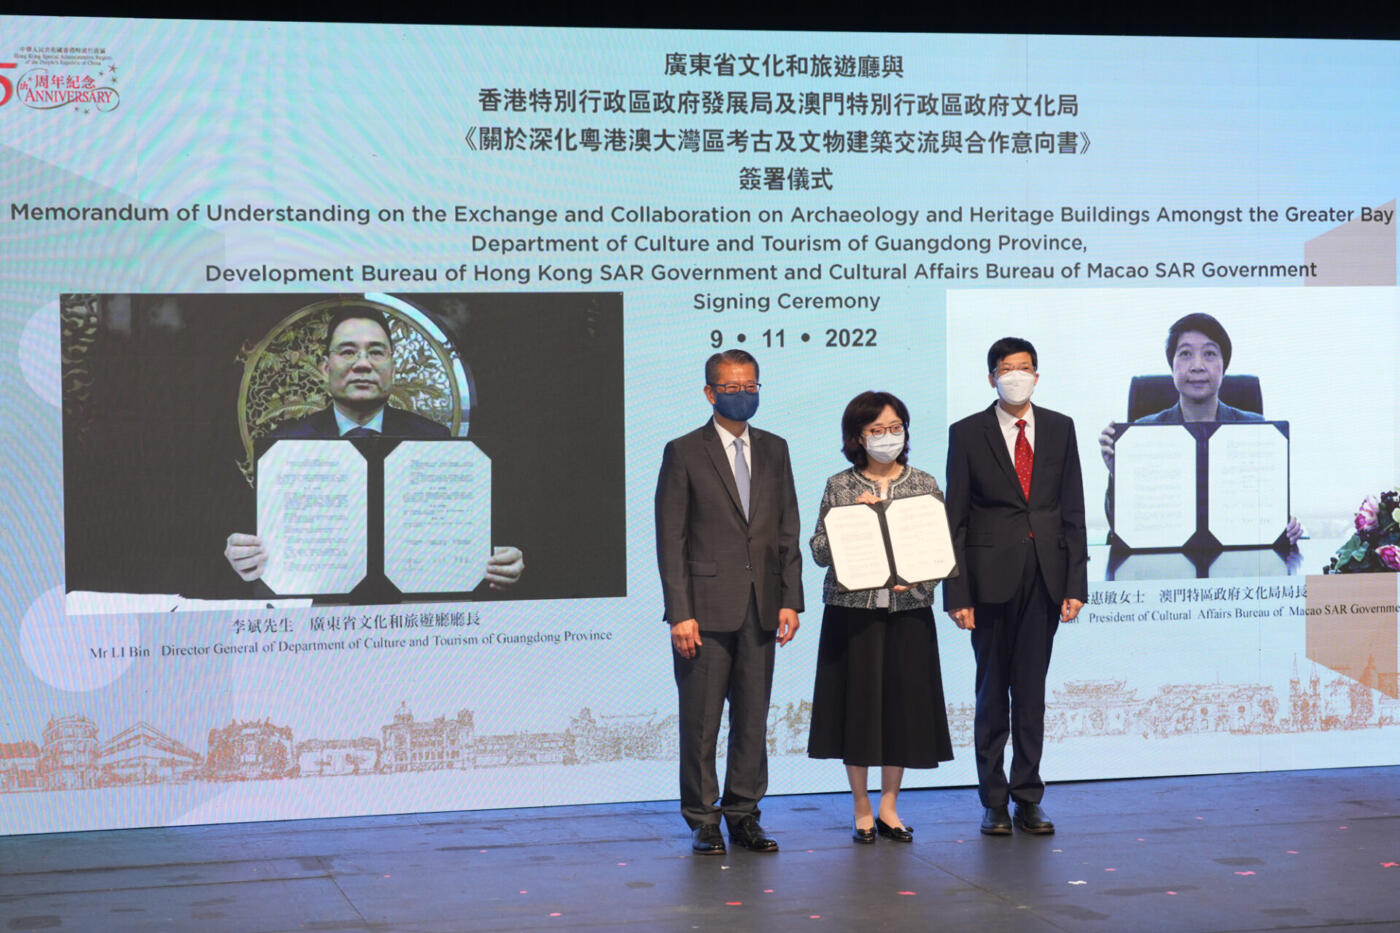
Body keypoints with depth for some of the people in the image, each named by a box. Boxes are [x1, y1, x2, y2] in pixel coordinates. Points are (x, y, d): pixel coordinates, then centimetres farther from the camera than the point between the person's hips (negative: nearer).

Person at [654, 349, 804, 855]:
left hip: (760, 605, 4)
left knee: (753, 717, 7)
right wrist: (680, 613, -11)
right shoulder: (684, 452, -1)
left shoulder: (773, 450, 12)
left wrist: (790, 599, 3)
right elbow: (670, 539, -4)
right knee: (701, 719, 1)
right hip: (707, 605, -4)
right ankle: (702, 820, 11)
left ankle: (743, 815, 17)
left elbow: (787, 530, 12)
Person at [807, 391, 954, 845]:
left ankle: (889, 807, 16)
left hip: (909, 610, 2)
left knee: (903, 704, 4)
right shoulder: (840, 487, 3)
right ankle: (862, 810, 12)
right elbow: (820, 552, 0)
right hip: (853, 610, -1)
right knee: (858, 703, 1)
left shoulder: (924, 484, 6)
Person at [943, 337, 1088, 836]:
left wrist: (1076, 583, 1)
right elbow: (955, 518, 0)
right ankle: (994, 802, 13)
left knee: (1032, 688, 5)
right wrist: (957, 593, -7)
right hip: (991, 577, -2)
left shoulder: (1059, 429, 8)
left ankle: (1028, 799, 13)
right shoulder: (967, 433, 1)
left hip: (1045, 577, 2)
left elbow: (1072, 511, 8)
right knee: (992, 690, 5)